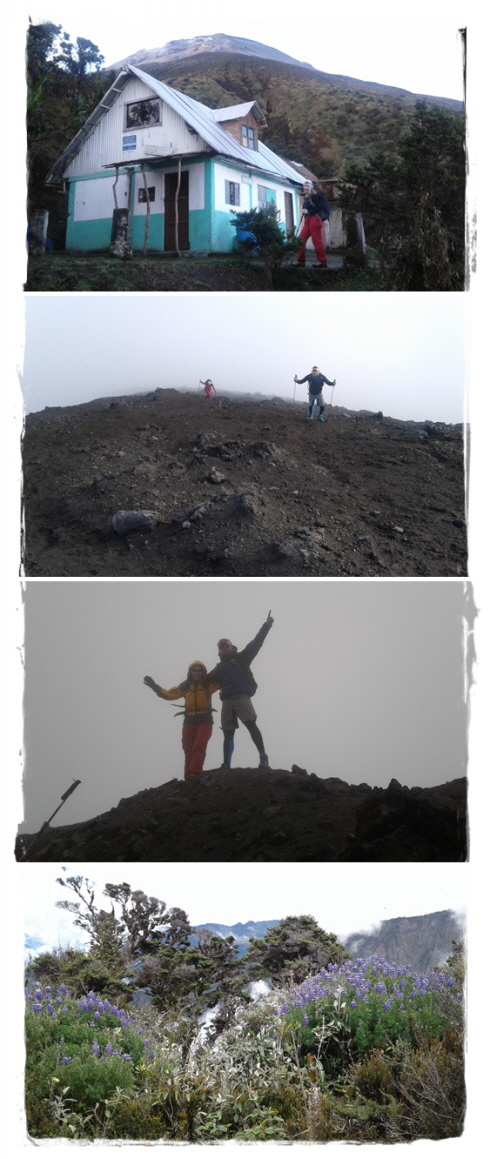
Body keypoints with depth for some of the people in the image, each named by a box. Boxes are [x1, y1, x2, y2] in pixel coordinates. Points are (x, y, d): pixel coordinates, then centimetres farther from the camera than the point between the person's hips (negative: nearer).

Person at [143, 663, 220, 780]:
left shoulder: (208, 684, 3)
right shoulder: (185, 686, 10)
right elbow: (169, 694, 14)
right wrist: (155, 687, 10)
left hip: (205, 721, -3)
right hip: (190, 722, 3)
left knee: (199, 747, -19)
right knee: (189, 751, 0)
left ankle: (194, 775, -30)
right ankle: (189, 779, 1)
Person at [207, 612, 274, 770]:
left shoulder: (241, 658, 12)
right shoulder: (219, 668, 24)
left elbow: (255, 643, 6)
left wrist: (266, 626, -1)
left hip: (242, 697, -5)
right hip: (227, 701, 5)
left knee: (251, 724, -20)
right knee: (228, 733, 2)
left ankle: (263, 757, -24)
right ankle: (226, 765, 1)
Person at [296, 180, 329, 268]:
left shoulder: (314, 196, -8)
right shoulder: (306, 198, 17)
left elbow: (319, 208, -15)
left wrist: (308, 212, -18)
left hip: (315, 219, -9)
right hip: (307, 220, 9)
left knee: (317, 241, -9)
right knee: (301, 240, 5)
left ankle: (322, 262, -5)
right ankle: (300, 260, 11)